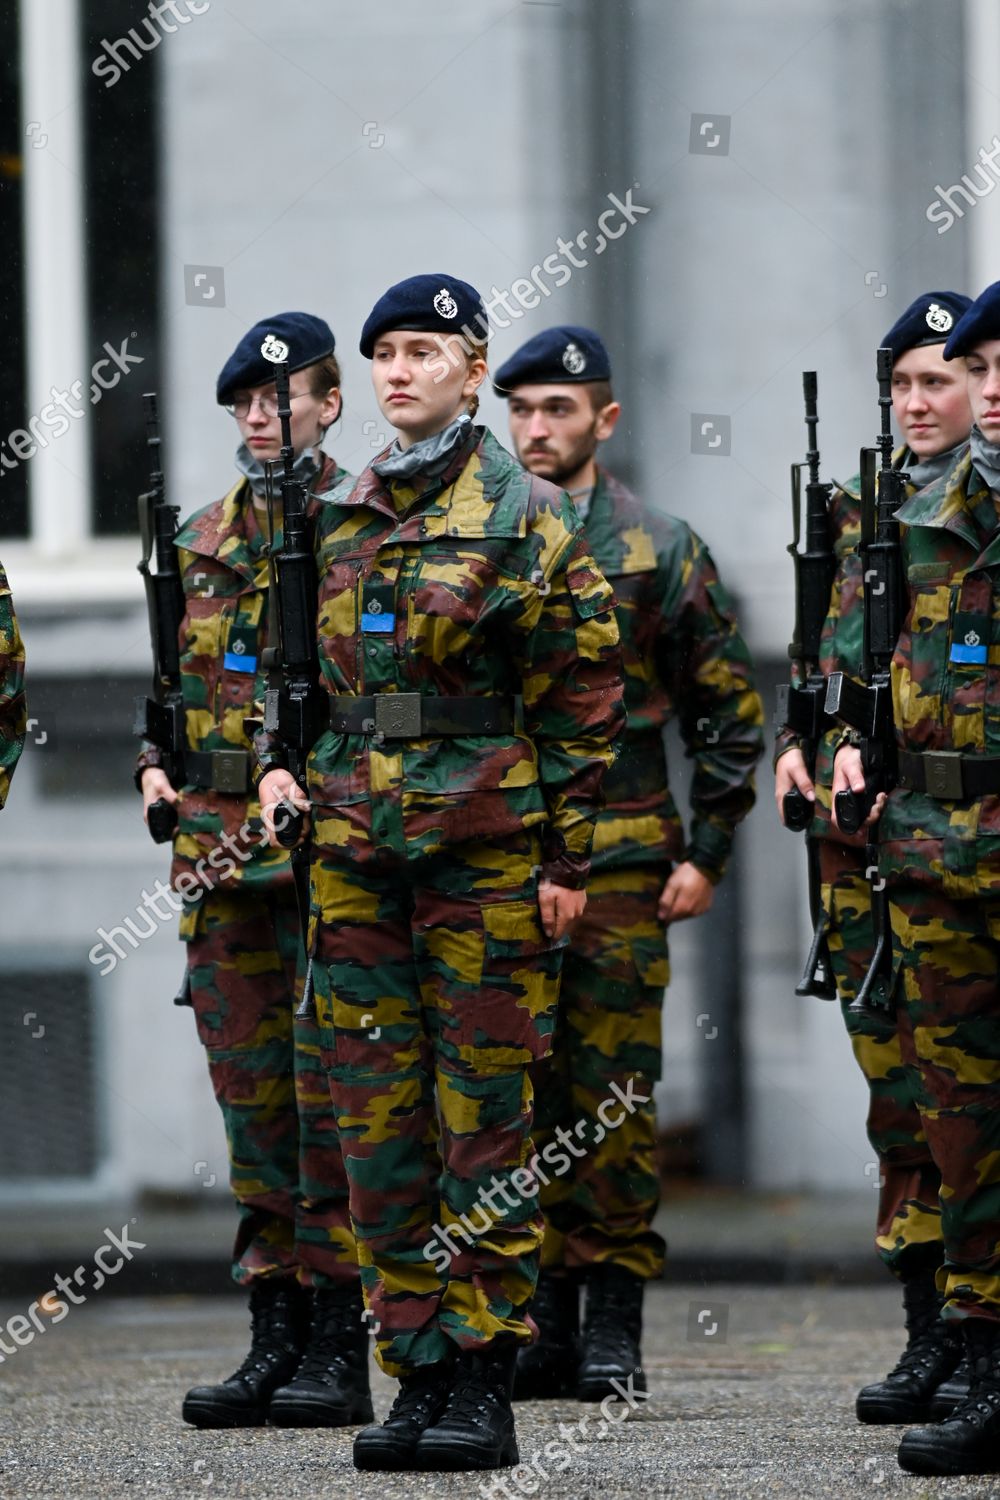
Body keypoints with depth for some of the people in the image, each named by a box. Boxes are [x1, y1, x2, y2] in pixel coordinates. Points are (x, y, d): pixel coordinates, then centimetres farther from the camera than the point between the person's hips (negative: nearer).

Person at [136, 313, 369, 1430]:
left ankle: (339, 1352, -2)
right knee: (251, 1094, 7)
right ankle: (273, 1340, 12)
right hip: (224, 852, 6)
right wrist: (156, 767, 6)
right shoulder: (203, 541, 14)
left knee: (332, 1089, -5)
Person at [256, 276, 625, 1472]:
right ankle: (415, 1376, 9)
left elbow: (581, 694, -3)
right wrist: (277, 760, 6)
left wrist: (567, 856, -6)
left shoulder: (525, 517, -3)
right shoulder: (339, 516, 11)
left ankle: (482, 1388, 1)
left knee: (482, 1118, -2)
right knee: (378, 1118, 4)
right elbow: (300, 657, 23)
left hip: (483, 849, -5)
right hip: (356, 849, 5)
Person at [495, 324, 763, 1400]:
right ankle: (543, 1322, 8)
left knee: (613, 1093, -2)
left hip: (618, 861, -3)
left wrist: (707, 852, -1)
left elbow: (729, 713, 5)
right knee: (523, 1091, 3)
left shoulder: (659, 552, 3)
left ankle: (613, 1331, 2)